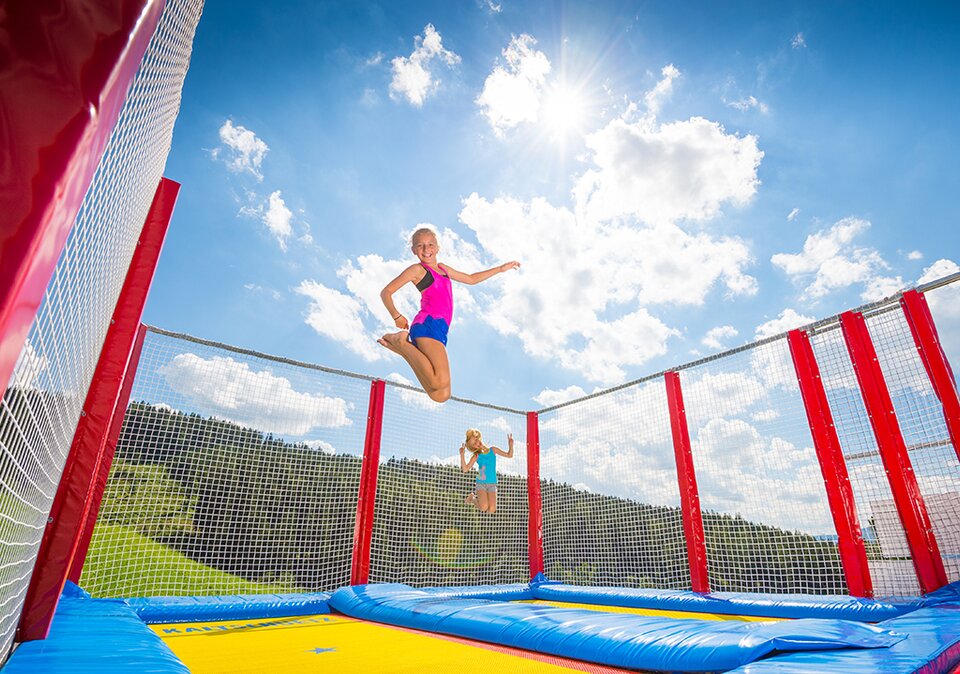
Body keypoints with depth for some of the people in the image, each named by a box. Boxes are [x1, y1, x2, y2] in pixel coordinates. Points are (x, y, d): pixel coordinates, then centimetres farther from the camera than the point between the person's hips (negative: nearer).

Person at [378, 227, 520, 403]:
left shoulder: (443, 269, 29)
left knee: (442, 395, 0)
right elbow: (386, 292, 4)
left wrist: (501, 268, 40)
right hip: (428, 324, -8)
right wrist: (396, 316, -11)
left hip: (439, 330, 8)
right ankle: (401, 341, -10)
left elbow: (471, 279, 41)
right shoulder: (417, 269, 7)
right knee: (441, 381, -30)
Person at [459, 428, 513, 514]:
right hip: (481, 483, -2)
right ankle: (472, 498, 11)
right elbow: (465, 469, -9)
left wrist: (510, 445, -7)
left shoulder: (493, 450, 7)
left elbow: (509, 455, 11)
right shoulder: (476, 456, -1)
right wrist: (462, 455, -18)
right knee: (484, 507, -21)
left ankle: (478, 497, 18)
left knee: (492, 510, -12)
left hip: (492, 484, 2)